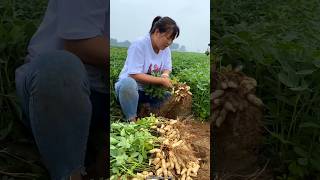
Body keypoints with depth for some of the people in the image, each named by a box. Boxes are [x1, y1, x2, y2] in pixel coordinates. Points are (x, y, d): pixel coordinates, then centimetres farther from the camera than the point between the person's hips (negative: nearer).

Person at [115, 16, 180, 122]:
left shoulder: (165, 48, 0)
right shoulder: (139, 45, -22)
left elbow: (167, 68, 7)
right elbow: (134, 75, -27)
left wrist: (165, 75, -18)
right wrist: (161, 80, -26)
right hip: (129, 86, -6)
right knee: (128, 83, -39)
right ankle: (131, 120, -21)